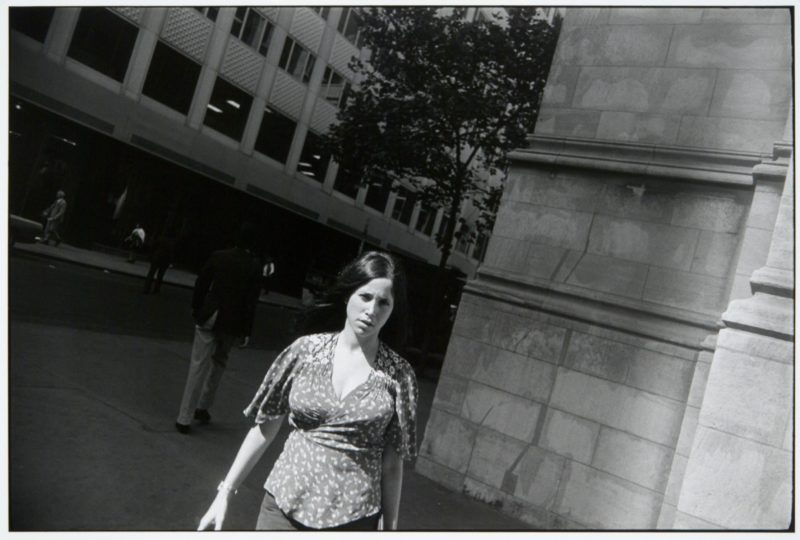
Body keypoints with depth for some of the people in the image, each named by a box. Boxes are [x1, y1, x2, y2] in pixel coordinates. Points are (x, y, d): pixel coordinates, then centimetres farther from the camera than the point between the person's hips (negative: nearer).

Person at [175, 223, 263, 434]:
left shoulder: (218, 257, -4)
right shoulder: (254, 266, -8)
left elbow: (202, 283, 1)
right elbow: (252, 300, -8)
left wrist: (196, 307, 16)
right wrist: (246, 331, -3)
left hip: (208, 317, 1)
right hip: (232, 322, 0)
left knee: (199, 364, 5)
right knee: (219, 361, 21)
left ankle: (185, 418, 7)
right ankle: (203, 406, 29)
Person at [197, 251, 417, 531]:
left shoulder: (399, 375, -7)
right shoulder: (306, 349, -4)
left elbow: (392, 462, -2)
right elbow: (264, 428, 2)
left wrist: (389, 526, 1)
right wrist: (225, 492, 3)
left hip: (352, 518, -1)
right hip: (283, 507, 1)